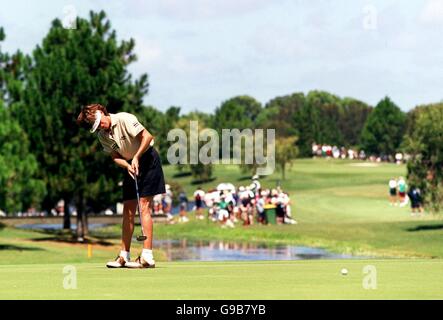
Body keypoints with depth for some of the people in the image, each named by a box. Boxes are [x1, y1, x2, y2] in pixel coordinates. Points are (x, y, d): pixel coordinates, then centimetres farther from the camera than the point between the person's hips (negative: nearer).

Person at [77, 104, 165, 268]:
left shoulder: (124, 119, -19)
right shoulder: (102, 135, 0)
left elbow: (147, 136, -21)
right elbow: (115, 156, 1)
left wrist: (136, 158, -21)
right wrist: (127, 165, -18)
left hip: (147, 158, -7)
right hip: (130, 164, 7)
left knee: (144, 206, -14)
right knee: (128, 210, 6)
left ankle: (147, 257, -19)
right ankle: (124, 256, 11)